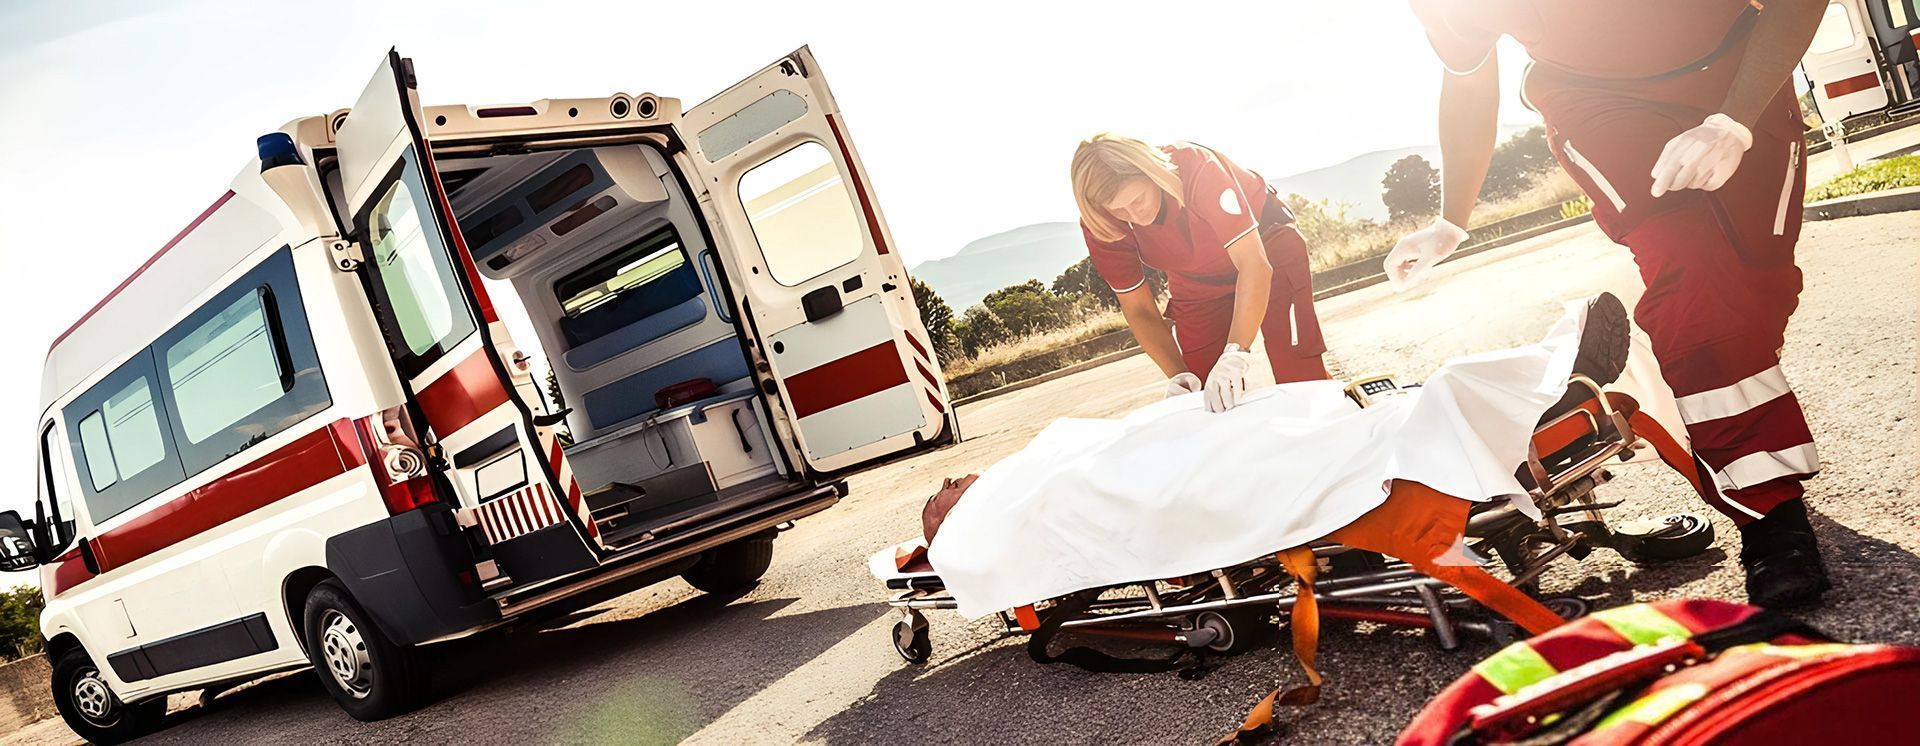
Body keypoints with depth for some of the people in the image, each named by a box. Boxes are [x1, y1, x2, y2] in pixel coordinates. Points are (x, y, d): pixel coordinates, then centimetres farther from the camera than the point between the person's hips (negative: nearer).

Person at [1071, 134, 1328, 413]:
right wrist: (1178, 376, -28)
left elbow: (1254, 265, -43)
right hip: (1197, 283, 3)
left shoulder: (1197, 168, -38)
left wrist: (1235, 356, -54)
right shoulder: (1100, 227, -25)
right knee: (1212, 401, -4)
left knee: (1301, 377, -12)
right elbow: (1139, 309, -14)